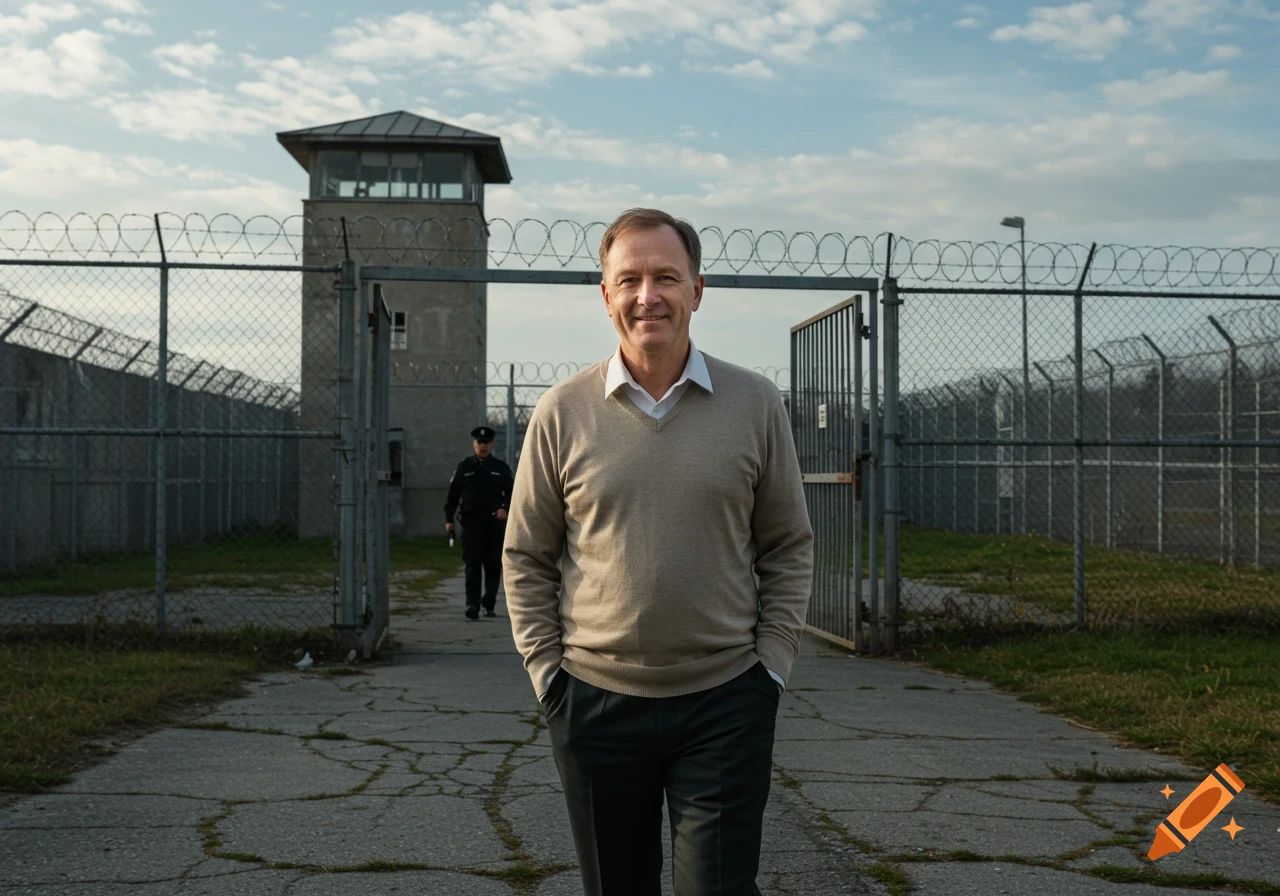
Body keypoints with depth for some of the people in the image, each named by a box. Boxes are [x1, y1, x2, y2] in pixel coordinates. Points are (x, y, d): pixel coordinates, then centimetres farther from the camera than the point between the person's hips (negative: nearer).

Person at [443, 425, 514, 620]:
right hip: (471, 523, -1)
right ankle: (472, 604, -14)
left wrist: (505, 509, -9)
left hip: (495, 523, 1)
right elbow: (453, 494, 8)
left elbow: (511, 493, 10)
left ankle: (489, 605, 18)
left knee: (493, 566, 6)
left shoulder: (501, 468, 9)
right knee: (472, 565, -9)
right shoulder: (464, 467, 8)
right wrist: (449, 519, 0)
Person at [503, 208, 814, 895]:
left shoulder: (756, 405, 0)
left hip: (726, 701, -1)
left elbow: (789, 549, 6)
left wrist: (771, 664, -1)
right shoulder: (562, 412, 0)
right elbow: (525, 557, 6)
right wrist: (546, 671, 0)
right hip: (595, 702, 1)